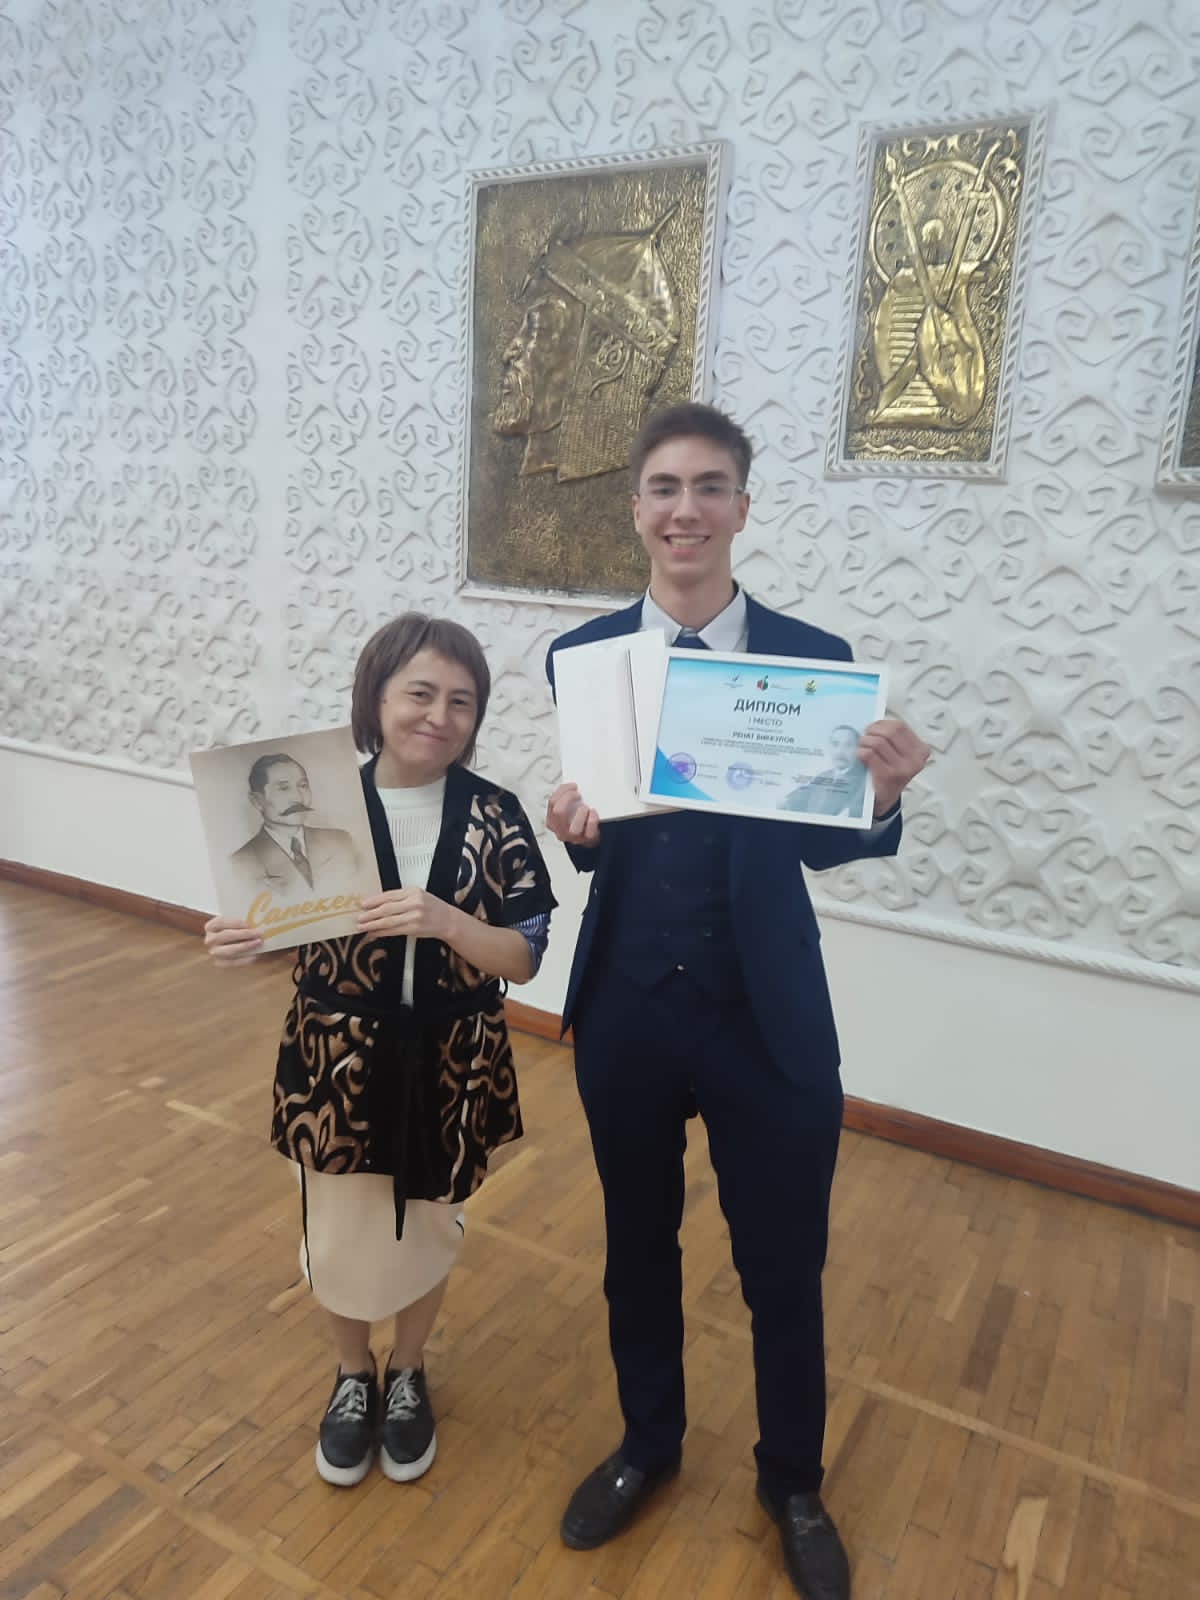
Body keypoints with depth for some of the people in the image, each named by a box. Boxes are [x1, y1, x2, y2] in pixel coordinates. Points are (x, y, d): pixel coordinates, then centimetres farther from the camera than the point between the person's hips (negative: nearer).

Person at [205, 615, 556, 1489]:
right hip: (339, 1061, 0)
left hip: (448, 1067, 0)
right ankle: (353, 1376, 47)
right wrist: (238, 940, -26)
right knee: (339, 1235, 16)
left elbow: (524, 958, -12)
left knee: (428, 1228, 19)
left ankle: (409, 1375, 49)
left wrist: (446, 922, -30)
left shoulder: (494, 817, -11)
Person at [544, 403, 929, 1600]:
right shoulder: (581, 655, -2)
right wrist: (571, 828, -25)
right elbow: (587, 827, -2)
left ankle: (792, 1484, 46)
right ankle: (648, 1444, 51)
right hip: (624, 1008, 2)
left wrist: (881, 799, -25)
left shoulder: (812, 659, -7)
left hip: (768, 1018, -1)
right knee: (638, 1247, 22)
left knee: (784, 1272, 15)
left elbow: (819, 843, -4)